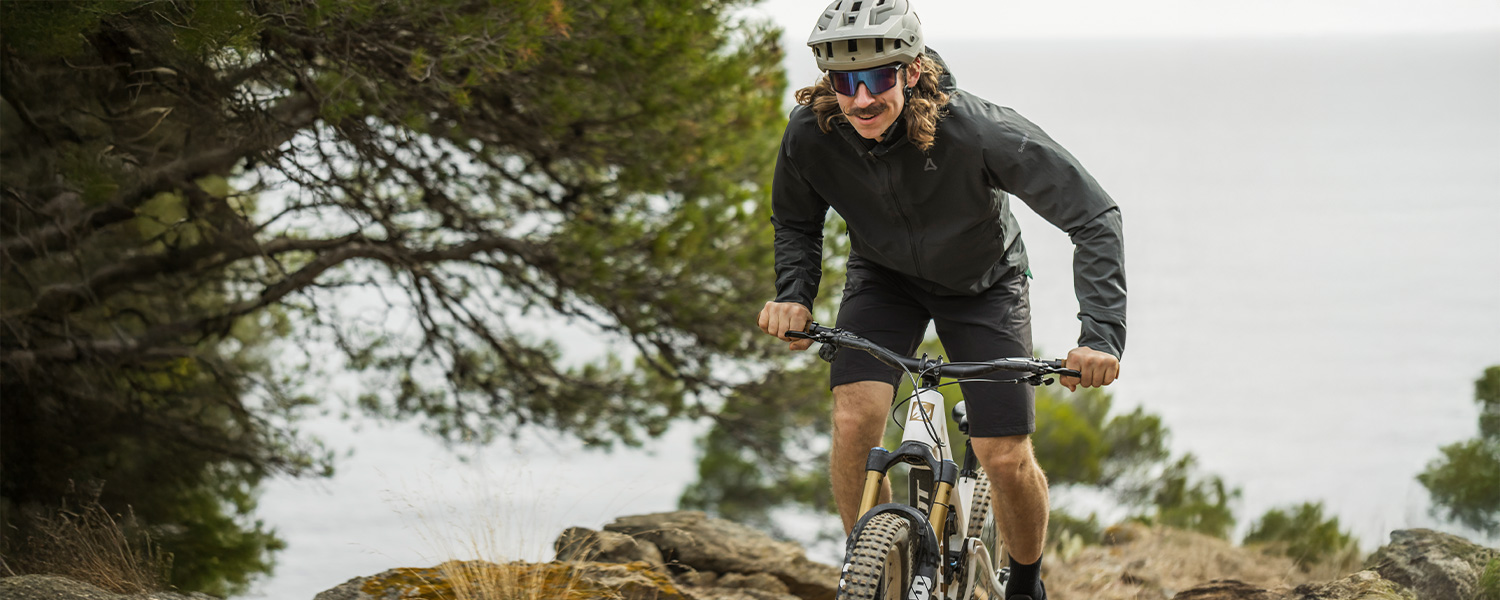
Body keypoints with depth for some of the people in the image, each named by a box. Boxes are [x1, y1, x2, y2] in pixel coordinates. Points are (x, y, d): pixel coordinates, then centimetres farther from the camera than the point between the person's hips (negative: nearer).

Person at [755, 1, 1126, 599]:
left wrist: (1101, 334, -42)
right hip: (883, 278, 2)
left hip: (982, 284, -2)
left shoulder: (978, 130, -37)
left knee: (1007, 460, -8)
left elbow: (1095, 217, -32)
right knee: (854, 419, -23)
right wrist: (792, 294, -23)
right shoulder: (810, 134, -27)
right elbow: (796, 222, -3)